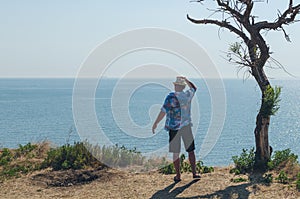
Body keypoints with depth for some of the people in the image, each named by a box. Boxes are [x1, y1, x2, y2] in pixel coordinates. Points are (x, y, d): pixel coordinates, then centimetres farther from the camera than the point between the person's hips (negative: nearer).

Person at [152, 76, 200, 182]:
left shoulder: (171, 97, -13)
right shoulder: (188, 95, 2)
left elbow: (163, 112, -14)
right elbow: (193, 87, 25)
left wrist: (155, 123, -7)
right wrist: (186, 80, 28)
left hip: (174, 127, -4)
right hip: (186, 126, 4)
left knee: (176, 153, 3)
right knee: (191, 151, 13)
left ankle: (178, 176, 7)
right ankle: (194, 173, 16)